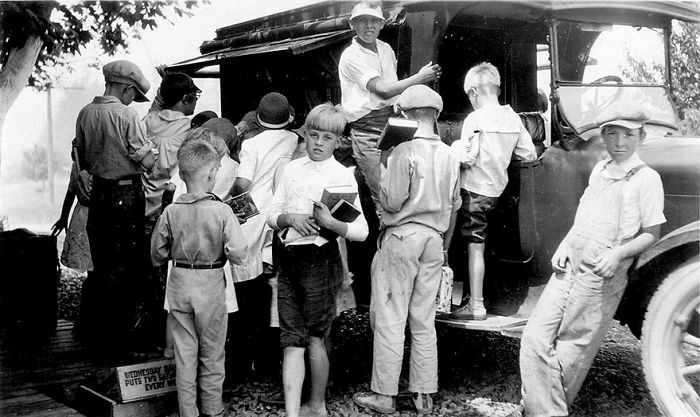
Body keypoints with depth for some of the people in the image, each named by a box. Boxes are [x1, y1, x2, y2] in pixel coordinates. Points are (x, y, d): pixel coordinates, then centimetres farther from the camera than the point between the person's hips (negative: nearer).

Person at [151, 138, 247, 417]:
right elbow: (238, 254, -17)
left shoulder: (171, 212, -6)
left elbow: (157, 255, 2)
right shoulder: (222, 211, -14)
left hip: (179, 282, 2)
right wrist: (218, 251, 3)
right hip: (211, 285, -2)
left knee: (184, 353, 12)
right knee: (212, 354, 14)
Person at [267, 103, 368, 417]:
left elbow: (361, 231, -6)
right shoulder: (292, 169, 11)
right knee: (291, 342, 0)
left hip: (320, 260, -4)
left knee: (314, 338, 7)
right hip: (288, 259, 4)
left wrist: (330, 223, -22)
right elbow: (272, 216, 12)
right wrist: (290, 218, -9)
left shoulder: (342, 176, -3)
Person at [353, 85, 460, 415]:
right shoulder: (449, 156, 7)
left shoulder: (405, 152, -13)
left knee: (389, 319, 2)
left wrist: (379, 185, 6)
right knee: (424, 321, 11)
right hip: (434, 240, 6)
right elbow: (453, 206, 13)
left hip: (402, 236, -6)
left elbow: (392, 202, -15)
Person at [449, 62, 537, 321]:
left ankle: (476, 306, 1)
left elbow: (467, 159, -23)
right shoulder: (513, 118, 4)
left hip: (474, 189, -7)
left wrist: (456, 147, -3)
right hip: (496, 189, 7)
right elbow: (529, 155, 8)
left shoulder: (475, 119, -16)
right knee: (477, 244, 18)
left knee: (475, 246, -2)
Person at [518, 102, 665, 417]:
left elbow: (651, 234, -5)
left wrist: (618, 253, -20)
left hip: (601, 279, -6)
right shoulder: (600, 170, 12)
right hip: (568, 268, 6)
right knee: (535, 339, -2)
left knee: (571, 352, 2)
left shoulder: (646, 179, -7)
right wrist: (563, 247, 9)